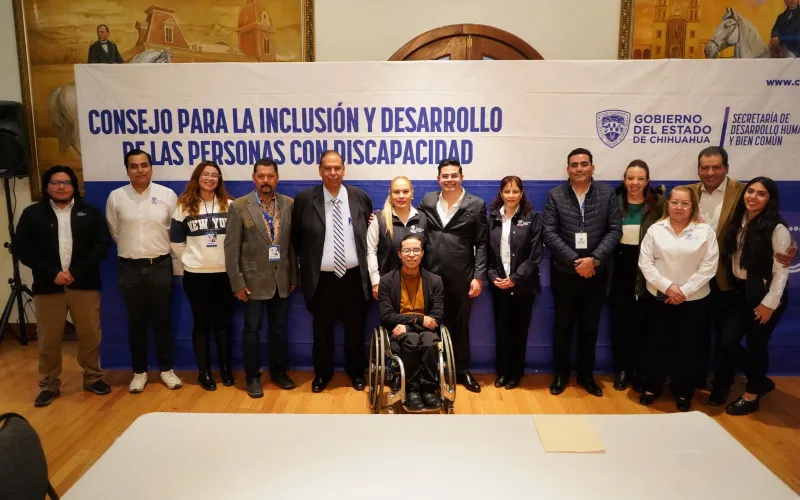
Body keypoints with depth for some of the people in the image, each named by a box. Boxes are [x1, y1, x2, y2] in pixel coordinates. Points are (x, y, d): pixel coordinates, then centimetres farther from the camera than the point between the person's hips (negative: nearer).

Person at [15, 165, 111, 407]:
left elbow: (102, 244, -1)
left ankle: (93, 377, 22)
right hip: (47, 286, 0)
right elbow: (22, 248, 0)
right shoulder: (32, 214, 6)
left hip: (84, 284, 0)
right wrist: (52, 273, -12)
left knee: (90, 335, 6)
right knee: (48, 339, 6)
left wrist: (76, 272, -12)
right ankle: (48, 385, 20)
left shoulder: (89, 212, 6)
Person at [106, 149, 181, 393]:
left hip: (160, 265, -1)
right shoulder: (116, 197, -2)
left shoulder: (167, 195, -4)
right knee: (136, 322, 10)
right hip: (129, 267, 1)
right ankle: (140, 371, 23)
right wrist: (132, 248, 13)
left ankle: (166, 369, 21)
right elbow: (114, 232, 10)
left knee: (162, 319, 8)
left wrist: (157, 248, 9)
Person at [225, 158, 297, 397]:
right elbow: (231, 247, -7)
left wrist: (293, 276, 5)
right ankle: (253, 376, 22)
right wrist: (237, 282, -10)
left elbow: (294, 243, 5)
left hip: (281, 278, 3)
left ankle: (279, 371, 30)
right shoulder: (239, 206, -6)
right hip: (254, 279, -2)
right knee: (252, 329, 7)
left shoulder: (289, 205, 1)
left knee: (279, 328, 14)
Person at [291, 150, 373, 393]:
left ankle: (356, 372, 33)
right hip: (321, 278, -1)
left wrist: (370, 270, 6)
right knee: (322, 329, 13)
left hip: (354, 276, 1)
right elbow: (296, 236, 8)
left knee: (355, 328, 14)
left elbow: (370, 233, 10)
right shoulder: (304, 199, -4)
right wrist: (306, 263, 4)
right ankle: (322, 373, 32)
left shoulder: (360, 197, 0)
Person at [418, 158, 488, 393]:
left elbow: (481, 244, -3)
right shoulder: (427, 201, 5)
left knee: (460, 325, 11)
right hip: (432, 275, 2)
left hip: (462, 277, -1)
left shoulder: (476, 204, -2)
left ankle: (463, 370, 25)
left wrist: (478, 276, -8)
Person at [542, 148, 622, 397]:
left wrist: (594, 259, -17)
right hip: (565, 272, -1)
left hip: (596, 273, 1)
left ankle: (586, 374, 27)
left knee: (590, 327, 12)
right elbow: (549, 232, -9)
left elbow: (615, 230, -5)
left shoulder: (607, 193, 1)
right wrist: (574, 261, -16)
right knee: (563, 325, 10)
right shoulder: (555, 195, -2)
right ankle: (560, 374, 25)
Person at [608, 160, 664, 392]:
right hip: (619, 267, 1)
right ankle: (621, 369, 23)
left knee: (640, 321, 6)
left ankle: (639, 371, 21)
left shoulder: (658, 204, -2)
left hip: (645, 269, -1)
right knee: (619, 319, 9)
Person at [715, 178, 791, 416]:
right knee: (729, 341, 4)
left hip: (765, 295, -6)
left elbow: (781, 270, -14)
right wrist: (734, 286, -2)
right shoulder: (738, 222, 4)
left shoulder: (777, 229, -15)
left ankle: (751, 395, 25)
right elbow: (731, 257, 5)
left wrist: (769, 303, -15)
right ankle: (761, 381, 29)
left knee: (756, 344, 5)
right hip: (741, 291, 6)